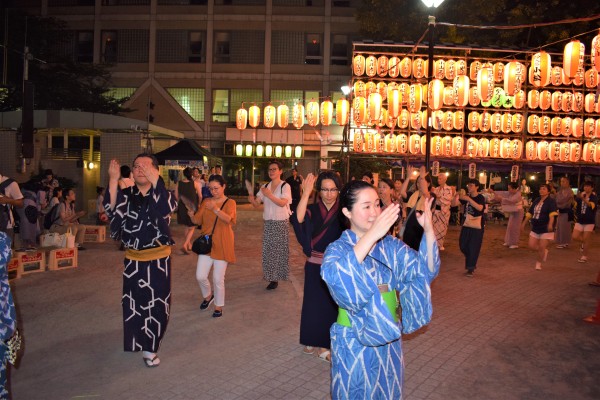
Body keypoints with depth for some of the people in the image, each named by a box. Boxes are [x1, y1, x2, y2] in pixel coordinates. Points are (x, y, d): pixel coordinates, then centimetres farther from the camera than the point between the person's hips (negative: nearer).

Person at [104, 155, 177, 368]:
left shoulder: (162, 194, -4)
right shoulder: (126, 194, 1)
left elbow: (167, 209, -28)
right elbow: (111, 210, -19)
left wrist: (155, 181, -40)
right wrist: (114, 180, -29)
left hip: (159, 259, -2)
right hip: (133, 259, 2)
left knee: (157, 304, 3)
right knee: (134, 303, 11)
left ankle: (150, 347, 19)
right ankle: (139, 341, 35)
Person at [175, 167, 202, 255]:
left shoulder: (179, 183, -2)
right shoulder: (196, 183, -11)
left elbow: (176, 196, 3)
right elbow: (200, 196, -9)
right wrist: (198, 204, 9)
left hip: (182, 207, 4)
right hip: (192, 207, -4)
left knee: (187, 227, 21)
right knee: (192, 228, 6)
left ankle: (189, 245, 30)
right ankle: (184, 245, -12)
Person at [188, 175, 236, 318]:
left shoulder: (230, 202, -4)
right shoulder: (206, 202, 7)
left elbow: (228, 219, -23)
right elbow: (198, 221, 1)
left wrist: (216, 209, -40)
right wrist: (191, 215, -21)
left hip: (222, 245, -3)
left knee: (218, 279, 1)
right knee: (200, 276, 0)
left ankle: (219, 307, 21)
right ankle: (208, 295, 31)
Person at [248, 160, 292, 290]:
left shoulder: (285, 186, -8)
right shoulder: (265, 186, 7)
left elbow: (282, 203, -21)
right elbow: (257, 204, 2)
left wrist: (269, 195, -30)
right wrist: (252, 200, -21)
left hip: (281, 223, -5)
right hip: (268, 222, 5)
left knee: (279, 250, 2)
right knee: (268, 250, 8)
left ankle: (275, 278, 11)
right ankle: (271, 276, 20)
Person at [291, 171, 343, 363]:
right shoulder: (312, 210, -4)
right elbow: (298, 218, -27)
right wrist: (306, 193, -34)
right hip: (315, 266, 1)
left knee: (330, 305, 9)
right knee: (313, 303, 10)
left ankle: (323, 345, 27)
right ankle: (312, 340, 33)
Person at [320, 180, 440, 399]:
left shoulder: (390, 245, -1)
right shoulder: (337, 249, -14)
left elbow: (426, 270, -9)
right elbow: (335, 278, -36)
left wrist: (428, 230, -24)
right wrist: (371, 235, -43)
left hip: (389, 337, 4)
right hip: (354, 341, -4)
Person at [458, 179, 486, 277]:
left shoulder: (480, 197, -10)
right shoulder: (466, 196, 5)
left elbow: (480, 208, -30)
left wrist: (468, 199, -35)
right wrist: (457, 196, -19)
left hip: (477, 226, -5)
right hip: (466, 225, 5)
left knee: (473, 248, -2)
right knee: (463, 246, 10)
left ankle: (471, 269, 9)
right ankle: (471, 262, 34)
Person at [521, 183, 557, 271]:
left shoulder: (551, 201, -10)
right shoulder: (536, 201, 11)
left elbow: (552, 213, -25)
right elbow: (529, 213, 18)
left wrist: (550, 224, -41)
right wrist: (524, 223, 18)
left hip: (546, 229, -6)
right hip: (535, 228, 6)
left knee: (542, 248, -3)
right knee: (531, 245, 4)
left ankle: (538, 263, 17)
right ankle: (544, 250, 32)